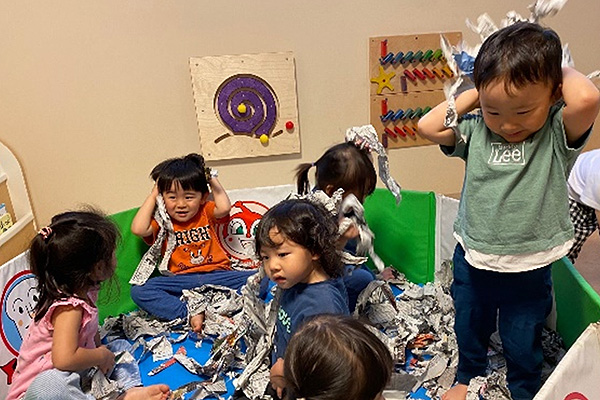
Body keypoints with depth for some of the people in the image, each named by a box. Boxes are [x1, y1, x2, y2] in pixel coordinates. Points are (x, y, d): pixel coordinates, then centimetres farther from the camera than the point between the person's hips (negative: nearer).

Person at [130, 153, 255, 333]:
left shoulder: (206, 212, 13)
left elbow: (224, 208, -9)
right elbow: (138, 229, -9)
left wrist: (212, 180, 6)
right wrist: (153, 195, 3)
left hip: (216, 276, 0)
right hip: (181, 282, 0)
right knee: (138, 291, -24)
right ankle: (191, 315, -33)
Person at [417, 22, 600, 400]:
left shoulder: (558, 133, -15)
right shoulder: (476, 132, -6)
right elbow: (428, 126, -12)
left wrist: (564, 71, -15)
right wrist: (473, 96, -11)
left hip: (528, 269, -2)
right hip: (472, 260, 3)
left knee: (523, 345, 20)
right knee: (469, 331, 26)